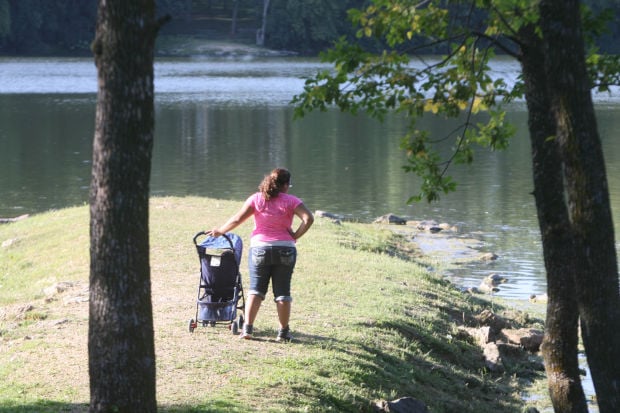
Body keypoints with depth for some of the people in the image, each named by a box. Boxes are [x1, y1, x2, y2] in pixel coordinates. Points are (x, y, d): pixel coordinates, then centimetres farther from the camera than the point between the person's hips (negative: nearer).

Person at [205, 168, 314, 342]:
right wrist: (295, 236, -5)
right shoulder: (291, 201, -1)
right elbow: (308, 218, -15)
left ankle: (247, 328, 0)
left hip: (259, 247, 1)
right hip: (284, 249, -1)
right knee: (282, 291, 5)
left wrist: (220, 231, 13)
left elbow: (237, 219, -1)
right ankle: (283, 332, 7)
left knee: (256, 289, 8)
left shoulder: (256, 199, 2)